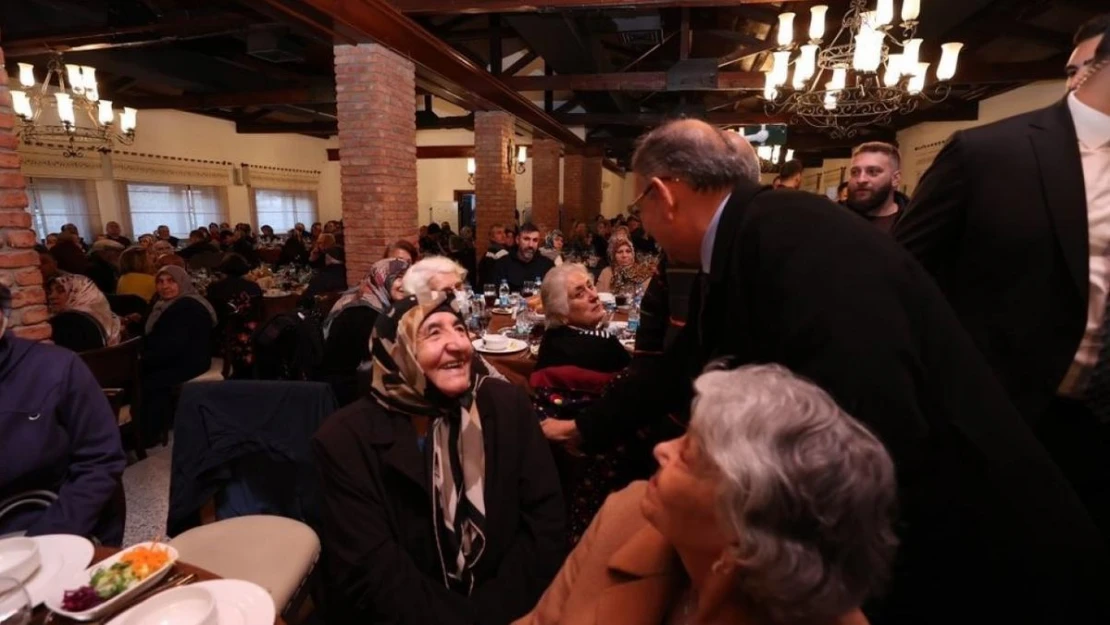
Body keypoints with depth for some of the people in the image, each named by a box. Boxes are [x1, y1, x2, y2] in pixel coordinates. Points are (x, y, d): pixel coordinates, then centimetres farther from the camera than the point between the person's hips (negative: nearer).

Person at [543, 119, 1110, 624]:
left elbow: (872, 450, -35)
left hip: (963, 550, -8)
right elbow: (678, 369, 13)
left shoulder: (798, 237, -28)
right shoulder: (733, 255, 1)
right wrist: (587, 428, 25)